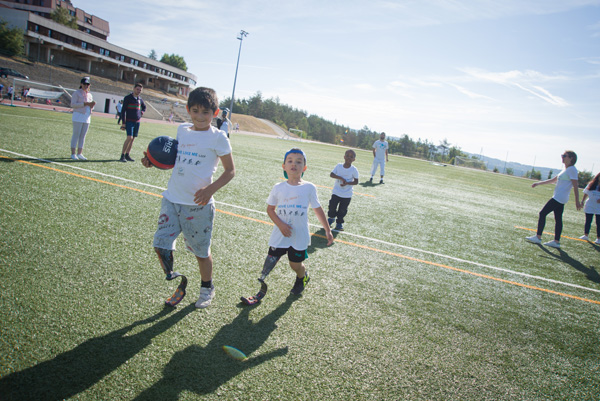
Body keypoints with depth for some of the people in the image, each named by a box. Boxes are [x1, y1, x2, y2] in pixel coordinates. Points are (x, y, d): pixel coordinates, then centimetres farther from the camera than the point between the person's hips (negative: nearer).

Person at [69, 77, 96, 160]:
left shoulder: (89, 95, 17)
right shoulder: (77, 93, -1)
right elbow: (73, 104, -11)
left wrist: (92, 105, -3)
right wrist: (85, 103, -17)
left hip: (87, 117, 6)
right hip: (78, 116, -6)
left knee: (83, 136, 6)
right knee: (76, 135, -5)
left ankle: (79, 154, 11)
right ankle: (73, 154, -2)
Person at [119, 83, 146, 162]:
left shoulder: (140, 99, 12)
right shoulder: (128, 98, -4)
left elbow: (144, 107, 33)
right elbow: (123, 110, -6)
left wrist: (142, 112, 11)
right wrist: (123, 122, -12)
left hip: (137, 121, 6)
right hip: (129, 121, -6)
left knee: (133, 139, 6)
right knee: (129, 137, -17)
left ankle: (127, 155, 15)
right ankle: (122, 156, -13)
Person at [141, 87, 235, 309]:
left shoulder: (218, 137, -9)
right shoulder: (182, 130, 8)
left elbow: (230, 170, -6)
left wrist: (210, 190, -20)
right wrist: (153, 161, 2)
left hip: (198, 205, -5)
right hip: (172, 198, 5)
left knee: (201, 250, 9)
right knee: (161, 244, 0)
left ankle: (207, 287, 34)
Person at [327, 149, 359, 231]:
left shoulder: (354, 170, -9)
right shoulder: (339, 166, -5)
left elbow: (356, 181, -6)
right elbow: (331, 174, -11)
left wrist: (347, 183, -23)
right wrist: (341, 178, -25)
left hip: (347, 194, -1)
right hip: (336, 191, 1)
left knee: (342, 210, 4)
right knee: (332, 206, 4)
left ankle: (339, 222, 26)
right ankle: (332, 217, 34)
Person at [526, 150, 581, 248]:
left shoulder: (572, 169, -11)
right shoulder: (565, 170, 18)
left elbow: (575, 186, -14)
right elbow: (553, 180, 27)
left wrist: (577, 202, -16)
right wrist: (538, 183, 26)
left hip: (559, 198, -9)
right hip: (560, 199, 9)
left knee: (542, 213, -7)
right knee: (558, 219, 8)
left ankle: (538, 237, -3)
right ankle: (556, 241, 11)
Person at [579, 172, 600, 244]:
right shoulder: (591, 185, 6)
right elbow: (586, 193, 14)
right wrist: (582, 201, 8)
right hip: (589, 206, 3)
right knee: (588, 221, 9)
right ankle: (585, 235, 19)